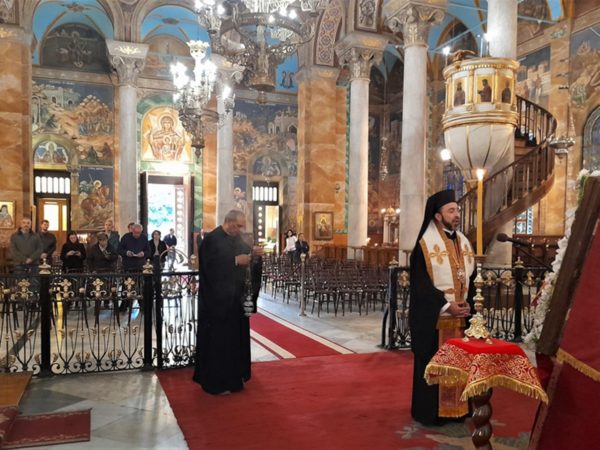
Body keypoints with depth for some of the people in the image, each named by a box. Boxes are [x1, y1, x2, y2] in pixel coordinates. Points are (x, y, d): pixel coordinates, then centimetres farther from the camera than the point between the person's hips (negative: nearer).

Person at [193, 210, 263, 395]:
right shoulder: (211, 239, -12)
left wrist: (255, 255, -9)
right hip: (218, 299, -8)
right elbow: (211, 265, -22)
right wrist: (235, 260, -24)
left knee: (236, 336, 13)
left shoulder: (238, 239, 12)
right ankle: (217, 382, 10)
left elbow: (248, 263, 12)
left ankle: (234, 376, 26)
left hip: (236, 297, 8)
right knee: (219, 339, -1)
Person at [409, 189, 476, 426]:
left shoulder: (464, 243, 10)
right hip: (434, 317, -6)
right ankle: (430, 411, 13)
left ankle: (457, 407, 24)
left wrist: (468, 303, -4)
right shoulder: (425, 245, -10)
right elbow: (421, 282, -14)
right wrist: (446, 305, -18)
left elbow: (472, 277, 12)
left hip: (461, 315, 6)